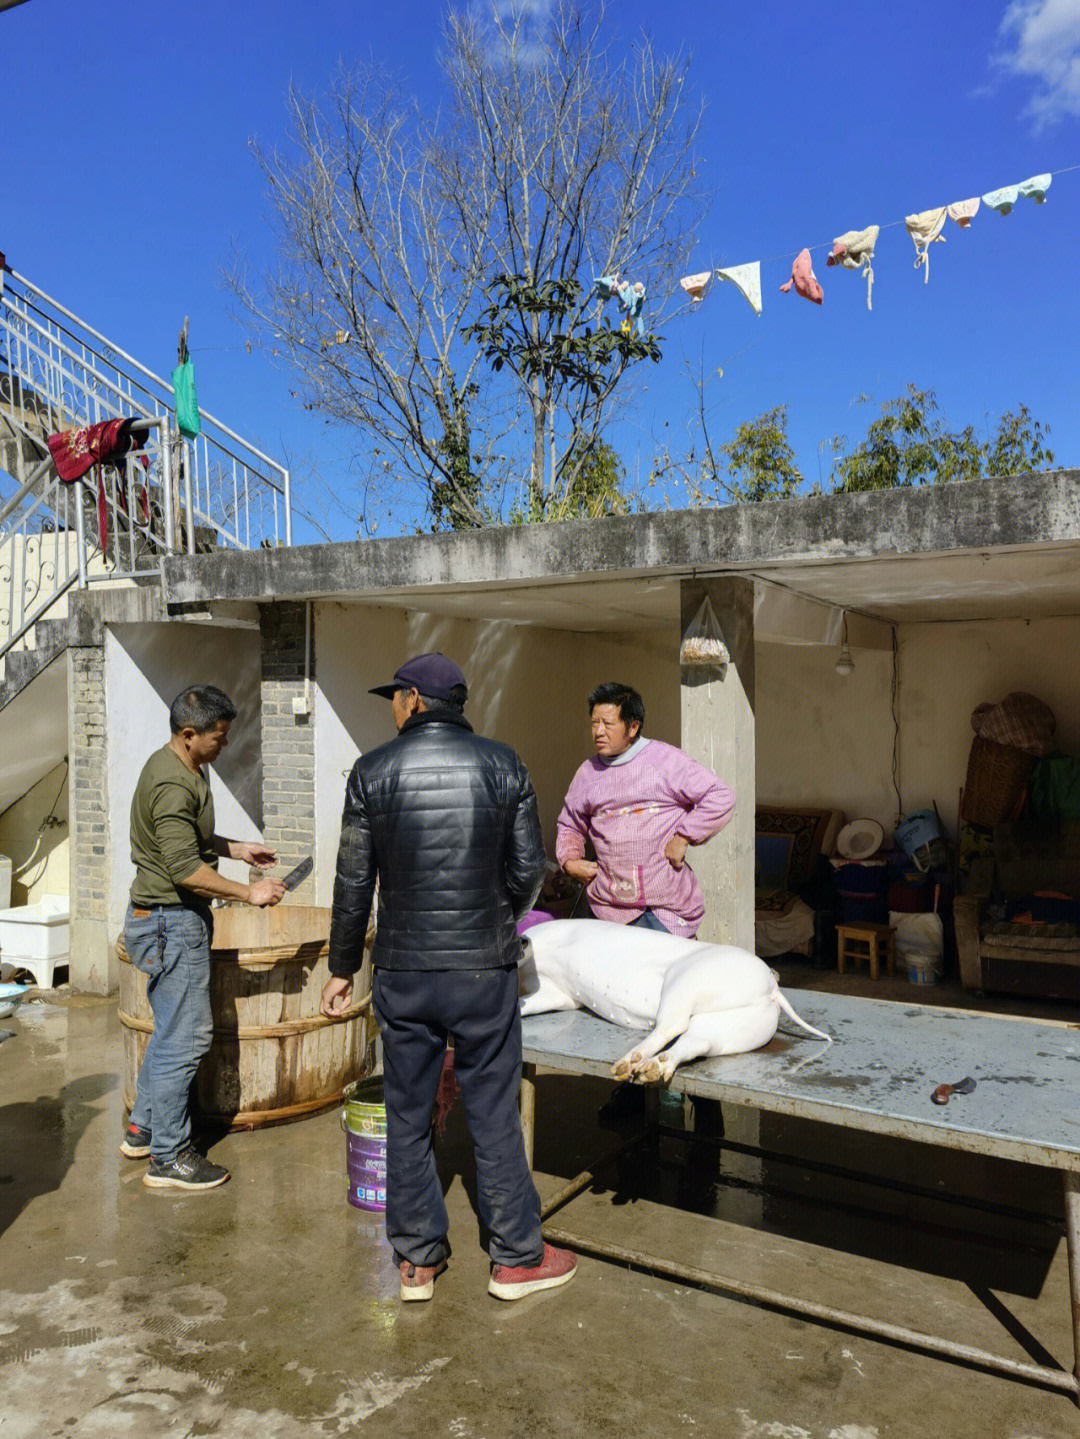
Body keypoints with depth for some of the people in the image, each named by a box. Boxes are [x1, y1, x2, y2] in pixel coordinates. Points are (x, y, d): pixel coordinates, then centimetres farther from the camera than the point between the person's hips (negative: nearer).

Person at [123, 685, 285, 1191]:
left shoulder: (184, 768, 11)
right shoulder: (173, 784, -22)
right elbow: (186, 869, -26)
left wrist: (236, 849, 14)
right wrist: (247, 892, -20)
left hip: (176, 919, 11)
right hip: (171, 921, -11)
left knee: (172, 1029, 19)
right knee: (186, 1035, -3)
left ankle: (143, 1128, 31)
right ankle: (169, 1158, 7)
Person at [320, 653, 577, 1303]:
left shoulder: (373, 772, -3)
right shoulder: (503, 765, -3)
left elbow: (354, 882, -1)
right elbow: (529, 870, 1)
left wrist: (343, 967, 10)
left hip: (403, 970, 1)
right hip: (484, 969, 0)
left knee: (409, 1117, 13)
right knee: (494, 1115, 10)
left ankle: (418, 1260, 25)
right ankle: (517, 1256, 22)